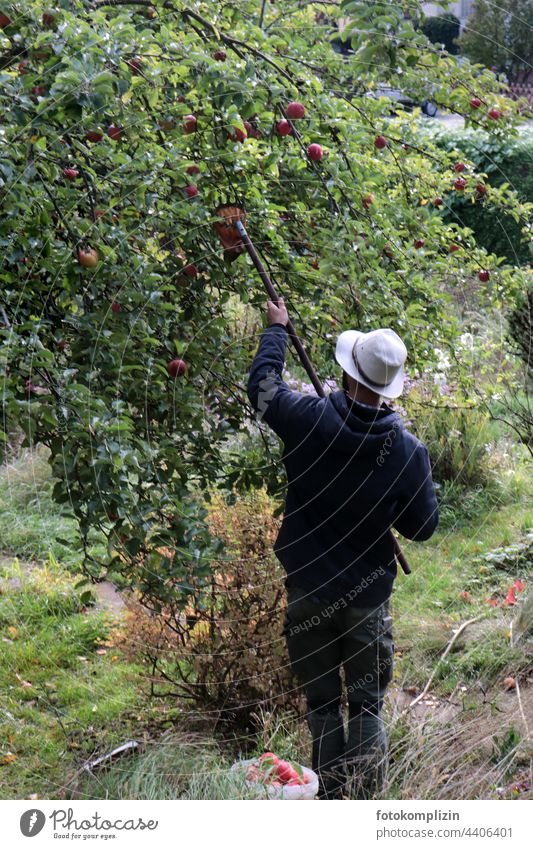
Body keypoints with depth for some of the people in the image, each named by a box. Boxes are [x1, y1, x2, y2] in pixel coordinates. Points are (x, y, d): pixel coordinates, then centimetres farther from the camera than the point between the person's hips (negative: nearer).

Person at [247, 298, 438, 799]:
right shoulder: (409, 452, -13)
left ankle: (332, 802, 18)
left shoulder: (309, 420, -16)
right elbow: (422, 527, -2)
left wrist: (276, 330, 20)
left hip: (308, 594, 0)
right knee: (366, 707, 10)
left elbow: (262, 384, 4)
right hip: (368, 598, 0)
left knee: (323, 706, 13)